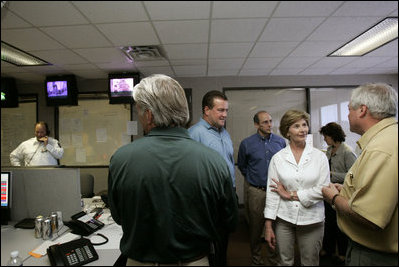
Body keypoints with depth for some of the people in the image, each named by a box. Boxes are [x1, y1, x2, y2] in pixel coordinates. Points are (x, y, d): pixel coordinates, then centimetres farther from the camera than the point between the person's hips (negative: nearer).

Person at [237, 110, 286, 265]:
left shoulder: (281, 142, 1)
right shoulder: (247, 144, -4)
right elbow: (242, 166, 10)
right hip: (255, 191, -1)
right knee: (255, 227, 11)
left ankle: (274, 257, 33)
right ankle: (256, 258, 30)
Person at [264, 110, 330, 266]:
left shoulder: (320, 156, -2)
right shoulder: (277, 158, -3)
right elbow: (271, 192, -3)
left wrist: (292, 194, -9)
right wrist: (268, 226, -4)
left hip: (312, 220, 0)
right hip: (283, 219, 0)